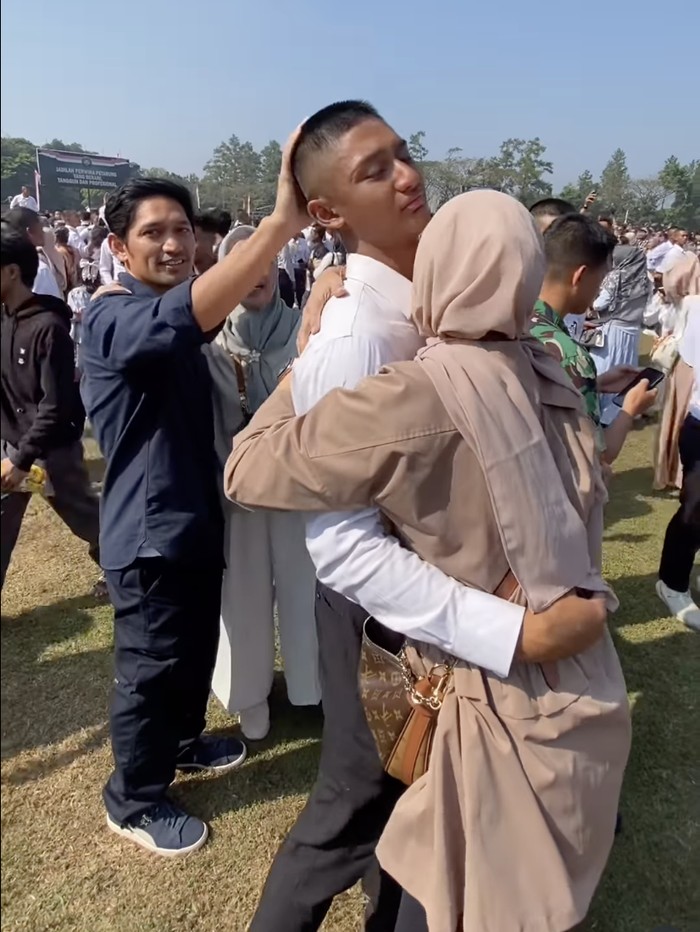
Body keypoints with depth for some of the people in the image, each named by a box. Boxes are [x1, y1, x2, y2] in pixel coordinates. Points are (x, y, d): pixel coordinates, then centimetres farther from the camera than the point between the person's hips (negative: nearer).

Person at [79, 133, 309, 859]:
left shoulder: (168, 322, 11)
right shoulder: (113, 319, -22)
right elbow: (190, 313, -44)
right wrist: (282, 220, -52)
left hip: (195, 515, 9)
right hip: (149, 529, -9)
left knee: (197, 649, 24)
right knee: (150, 668, 6)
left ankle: (182, 742, 48)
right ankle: (134, 802, 28)